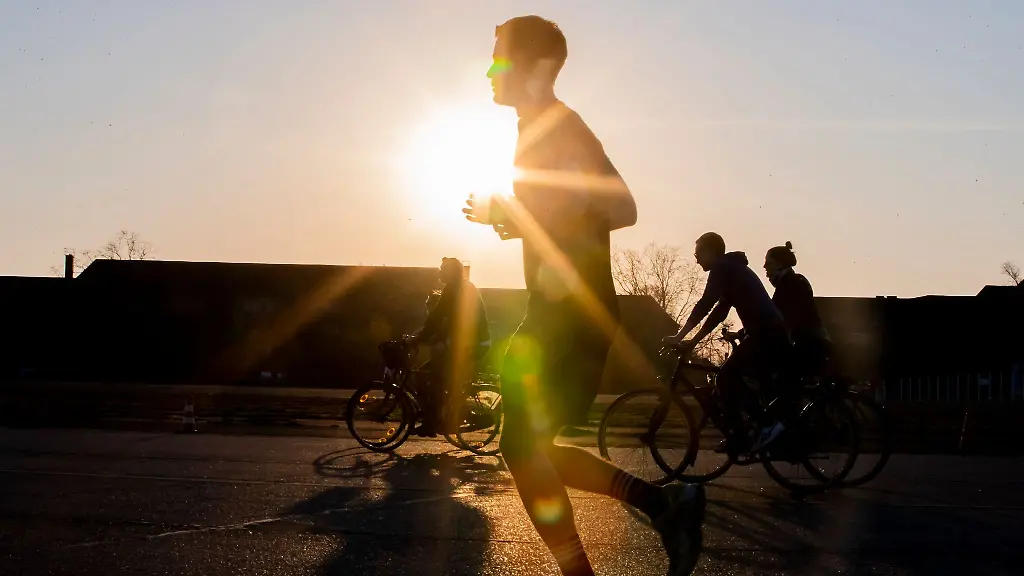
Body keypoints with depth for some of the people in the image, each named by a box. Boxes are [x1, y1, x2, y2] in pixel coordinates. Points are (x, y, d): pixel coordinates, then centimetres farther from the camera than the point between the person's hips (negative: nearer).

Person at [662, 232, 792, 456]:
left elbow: (704, 306, -15)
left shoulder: (722, 269, -4)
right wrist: (692, 341, 21)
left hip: (765, 335, -10)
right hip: (775, 334, 10)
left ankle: (740, 438, -6)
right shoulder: (733, 269, 25)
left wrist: (678, 337, -13)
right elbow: (719, 312, 25)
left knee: (726, 379, -7)